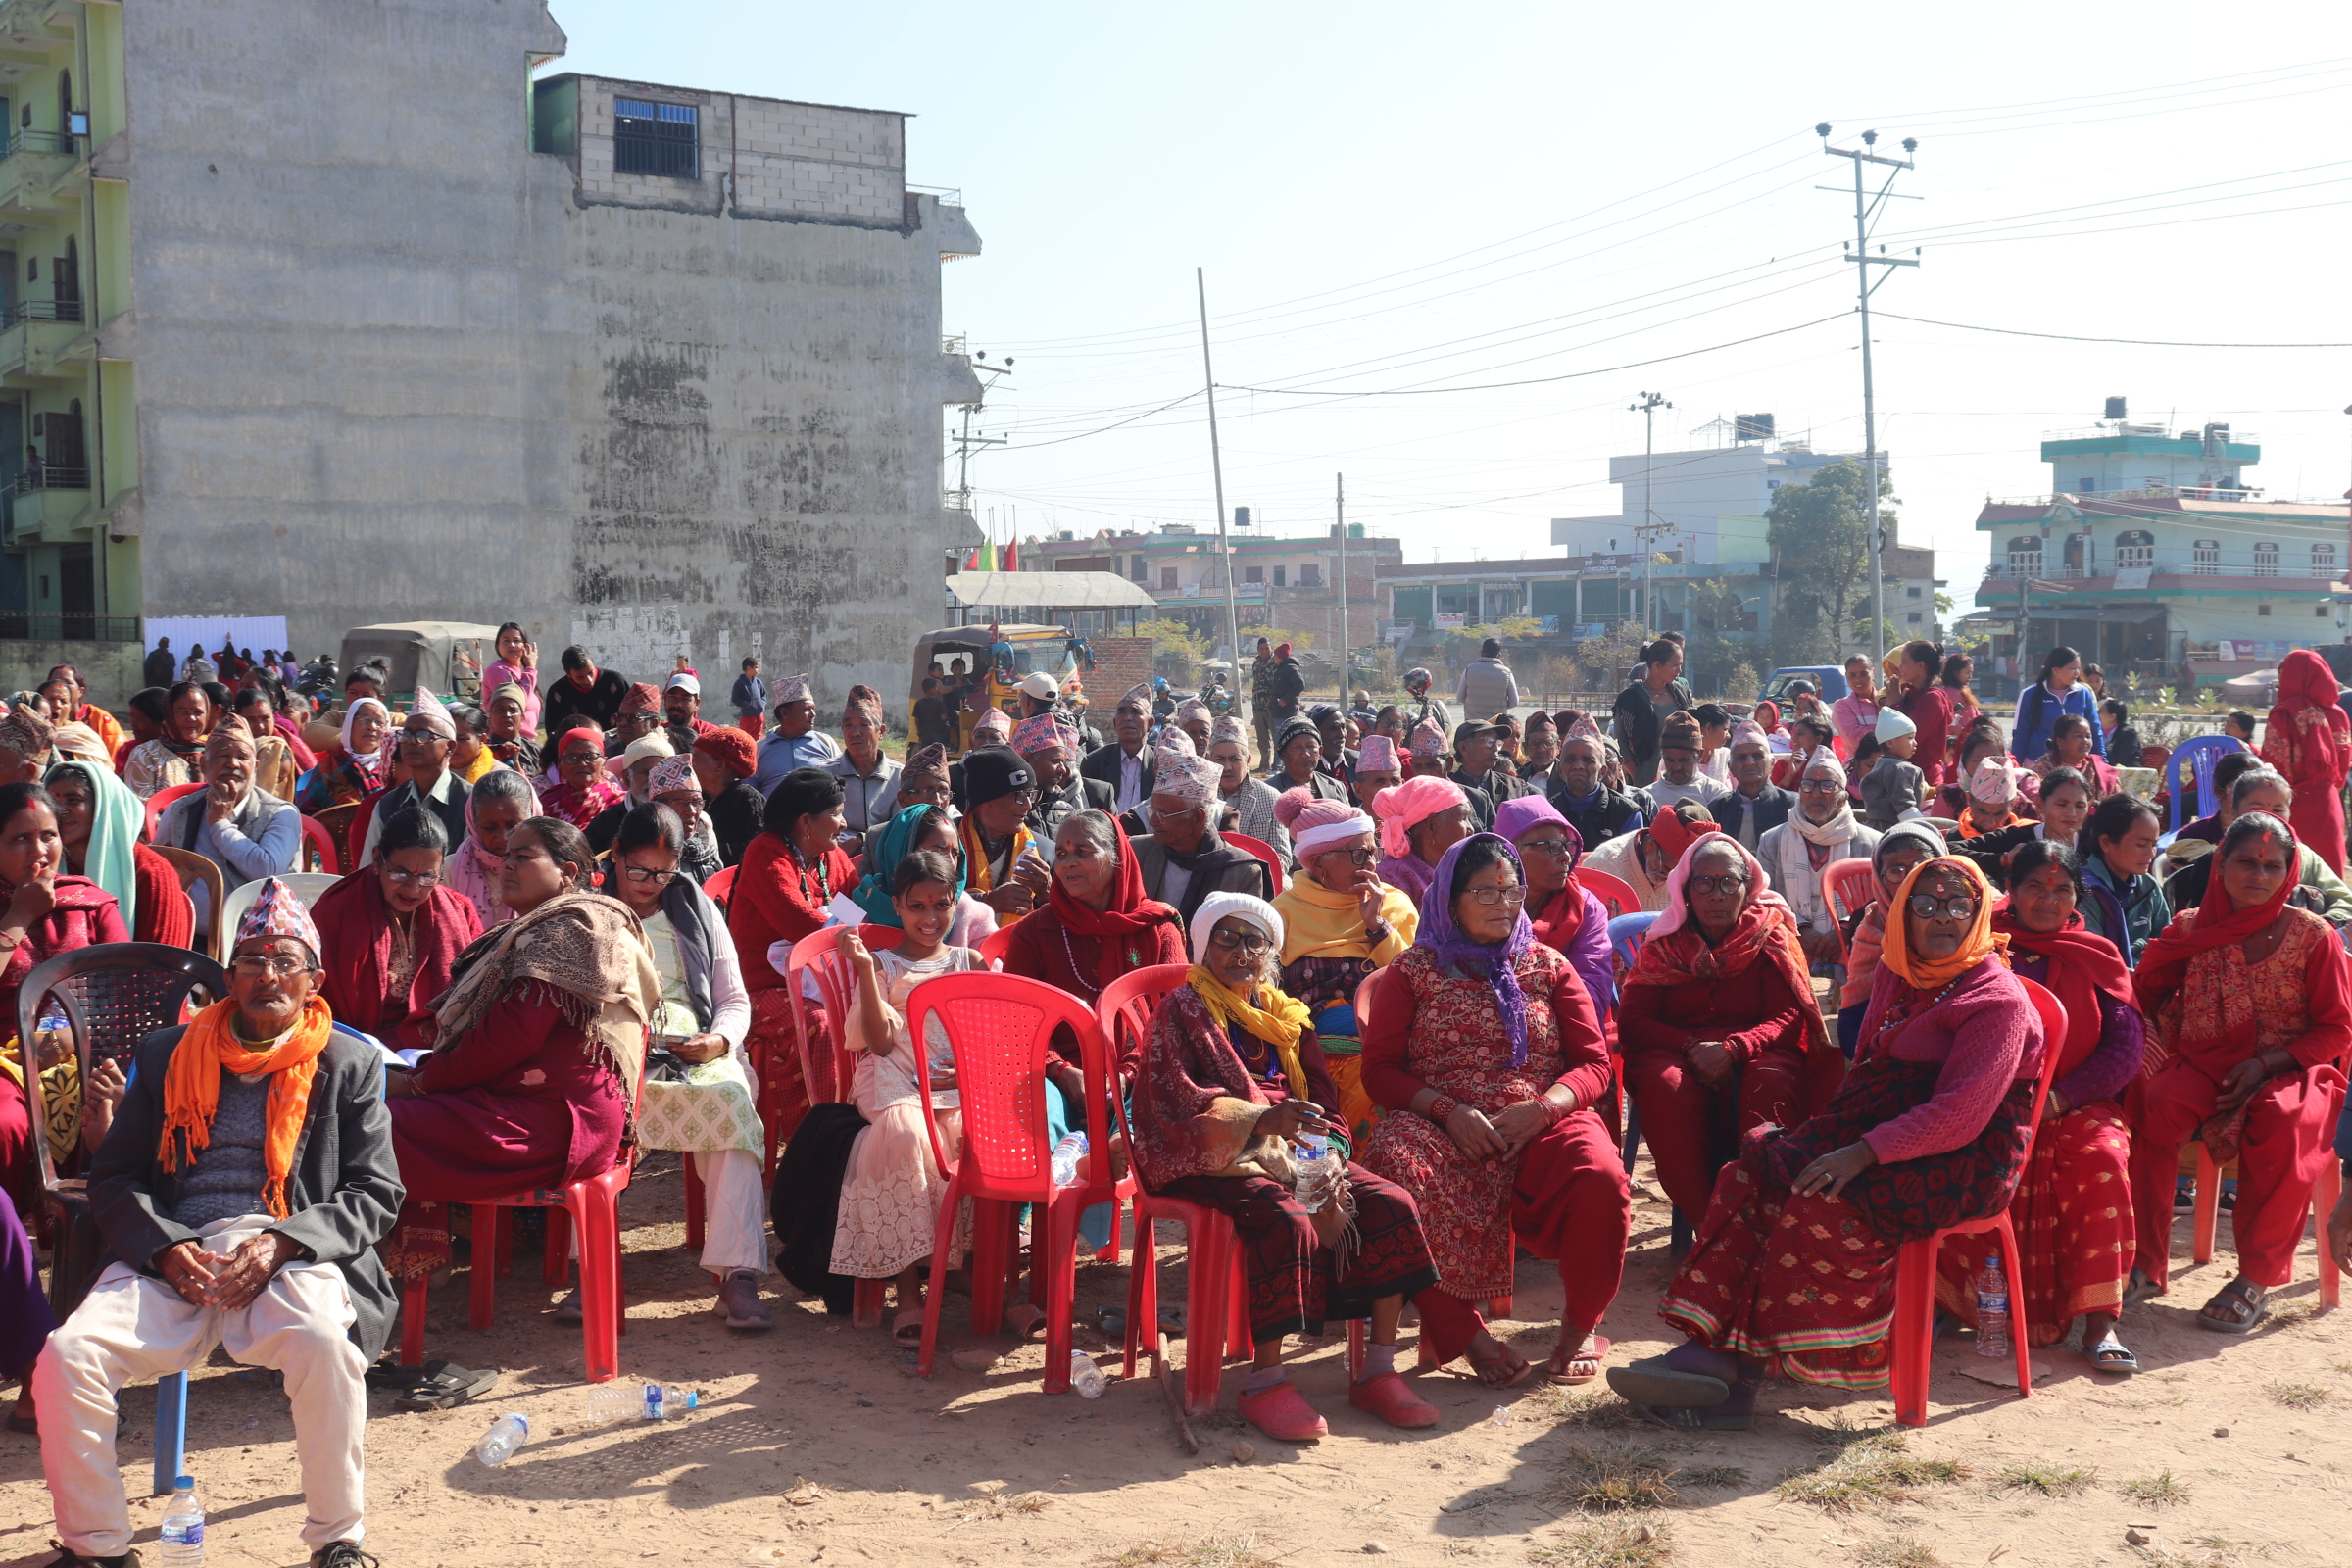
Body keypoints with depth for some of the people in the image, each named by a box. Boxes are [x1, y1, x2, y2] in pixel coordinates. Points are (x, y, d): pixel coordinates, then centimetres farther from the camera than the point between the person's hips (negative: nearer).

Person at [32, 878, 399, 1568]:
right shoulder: (168, 1054, 18)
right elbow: (112, 1178, 14)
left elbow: (374, 1194, 6)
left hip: (294, 1257, -2)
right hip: (171, 1258, 2)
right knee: (65, 1357, -24)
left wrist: (281, 1243, -12)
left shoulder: (349, 1065, 13)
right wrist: (164, 1248, -7)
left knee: (324, 1343, -35)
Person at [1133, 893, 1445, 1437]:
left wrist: (1328, 1156, -6)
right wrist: (1263, 1118, -27)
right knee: (1288, 1221, -34)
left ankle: (1378, 1372, -10)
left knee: (1390, 1205, -14)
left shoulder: (1285, 1015, 21)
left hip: (1292, 1153, 6)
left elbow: (1320, 1095, 16)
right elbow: (1175, 1098, -13)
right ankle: (1265, 1383, -26)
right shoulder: (1181, 1011, 2)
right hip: (1214, 1160, -6)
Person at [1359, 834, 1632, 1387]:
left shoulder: (1548, 967, 18)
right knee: (1398, 1173, -36)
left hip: (1542, 1126, 1)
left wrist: (1542, 1109, -10)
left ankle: (1579, 1326, -5)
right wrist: (1449, 1111, -11)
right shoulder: (1414, 970, 14)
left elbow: (1594, 1064, 11)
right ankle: (1461, 1330, -19)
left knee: (1601, 1181, -33)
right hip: (1442, 1128, -1)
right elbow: (1379, 1069, 7)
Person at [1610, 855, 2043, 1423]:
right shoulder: (1897, 976, 16)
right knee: (1754, 1174, -15)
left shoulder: (1998, 998, -9)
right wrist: (1823, 1132, 3)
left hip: (1963, 1161, -8)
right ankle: (1709, 1346, -25)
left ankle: (1744, 1365, -25)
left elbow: (1962, 1112, -20)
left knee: (1824, 1201, -30)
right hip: (1885, 1136, 8)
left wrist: (1863, 1152, -28)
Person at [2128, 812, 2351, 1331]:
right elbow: (2142, 994, 10)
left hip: (2286, 1071, -2)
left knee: (2282, 1122, -36)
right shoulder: (2192, 929, 7)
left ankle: (2256, 1279, -24)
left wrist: (2265, 1065, -12)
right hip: (2203, 1065, 2)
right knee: (2150, 1106, -30)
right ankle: (2146, 1264, -19)